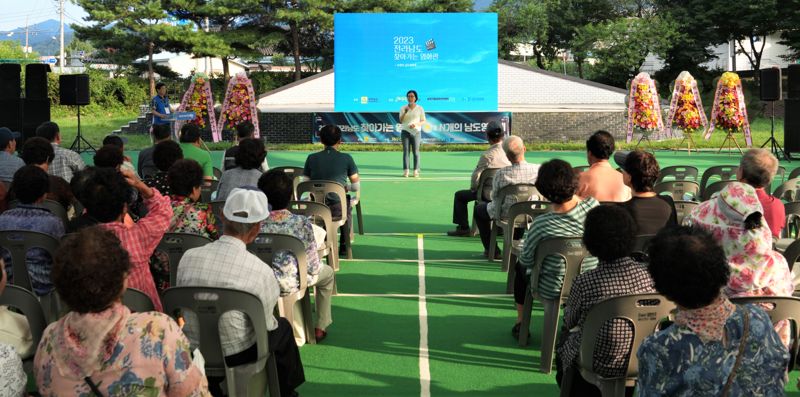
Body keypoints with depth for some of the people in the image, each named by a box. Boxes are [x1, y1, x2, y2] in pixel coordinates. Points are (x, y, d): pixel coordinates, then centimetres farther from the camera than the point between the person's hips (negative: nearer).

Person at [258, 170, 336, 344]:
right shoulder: (302, 223, -18)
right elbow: (313, 267, -12)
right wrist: (314, 269, 11)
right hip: (290, 284, -3)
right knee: (327, 272, 28)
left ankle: (298, 331, 38)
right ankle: (320, 328, 33)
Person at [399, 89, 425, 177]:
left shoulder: (420, 109, 4)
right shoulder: (403, 108, 8)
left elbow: (423, 121, 3)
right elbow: (401, 121, 2)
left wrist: (416, 124, -15)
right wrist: (405, 112, -14)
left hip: (416, 132, -1)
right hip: (405, 132, 1)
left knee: (416, 152, -4)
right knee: (406, 151, -4)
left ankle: (416, 171, -1)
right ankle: (405, 171, -6)